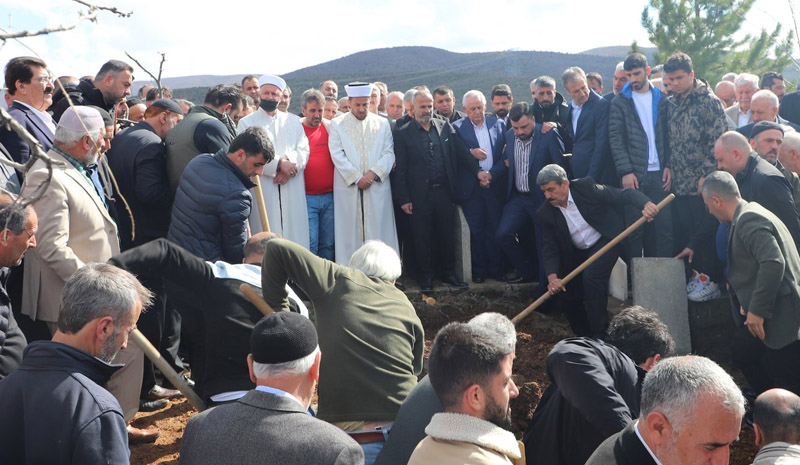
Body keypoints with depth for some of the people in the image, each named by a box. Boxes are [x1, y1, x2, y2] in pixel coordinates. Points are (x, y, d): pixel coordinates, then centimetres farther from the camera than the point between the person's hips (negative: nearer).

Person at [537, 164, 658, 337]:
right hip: (577, 254, 5)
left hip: (605, 240, -4)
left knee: (591, 276, -28)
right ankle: (584, 338, 25)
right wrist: (552, 276, -29)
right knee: (569, 298, 0)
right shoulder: (546, 213, -10)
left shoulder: (586, 187, -18)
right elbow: (549, 249, -12)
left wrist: (645, 204, -40)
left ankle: (600, 334, -18)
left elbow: (624, 194, -19)